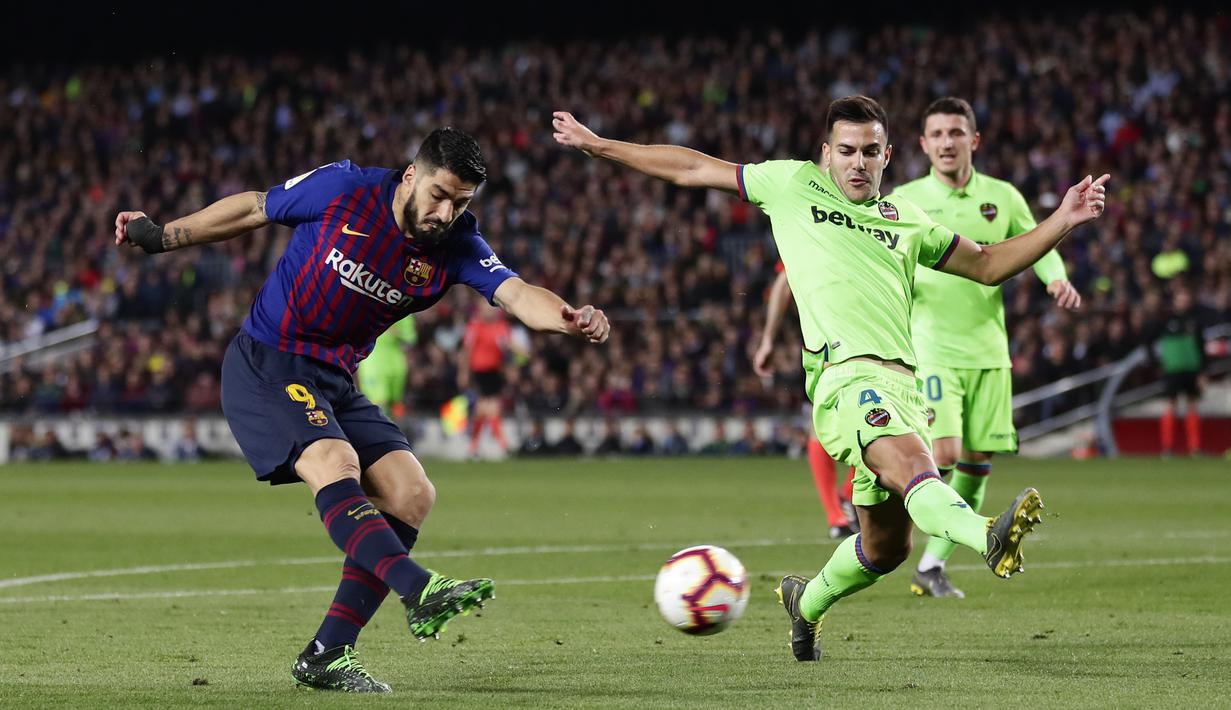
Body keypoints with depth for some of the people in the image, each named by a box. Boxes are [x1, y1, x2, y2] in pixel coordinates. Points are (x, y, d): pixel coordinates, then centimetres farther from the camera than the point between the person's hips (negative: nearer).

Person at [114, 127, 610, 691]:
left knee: (411, 495, -8)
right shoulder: (343, 190, -14)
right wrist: (161, 237, 9)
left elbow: (517, 294, -23)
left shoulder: (456, 246, -6)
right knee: (335, 464, -30)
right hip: (264, 364, -6)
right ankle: (419, 591, -48)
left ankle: (326, 656, -6)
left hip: (336, 381, 6)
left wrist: (568, 319, -45)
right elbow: (252, 209, 2)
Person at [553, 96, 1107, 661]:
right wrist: (596, 144, 24)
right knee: (911, 465, -35)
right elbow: (692, 170, 21)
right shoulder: (795, 186, 15)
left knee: (886, 546, 10)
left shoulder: (906, 223, 23)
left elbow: (988, 265, 31)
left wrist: (1062, 221, 19)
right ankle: (988, 535, -64)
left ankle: (807, 601, 38)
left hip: (901, 382, 6)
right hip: (844, 374, -6)